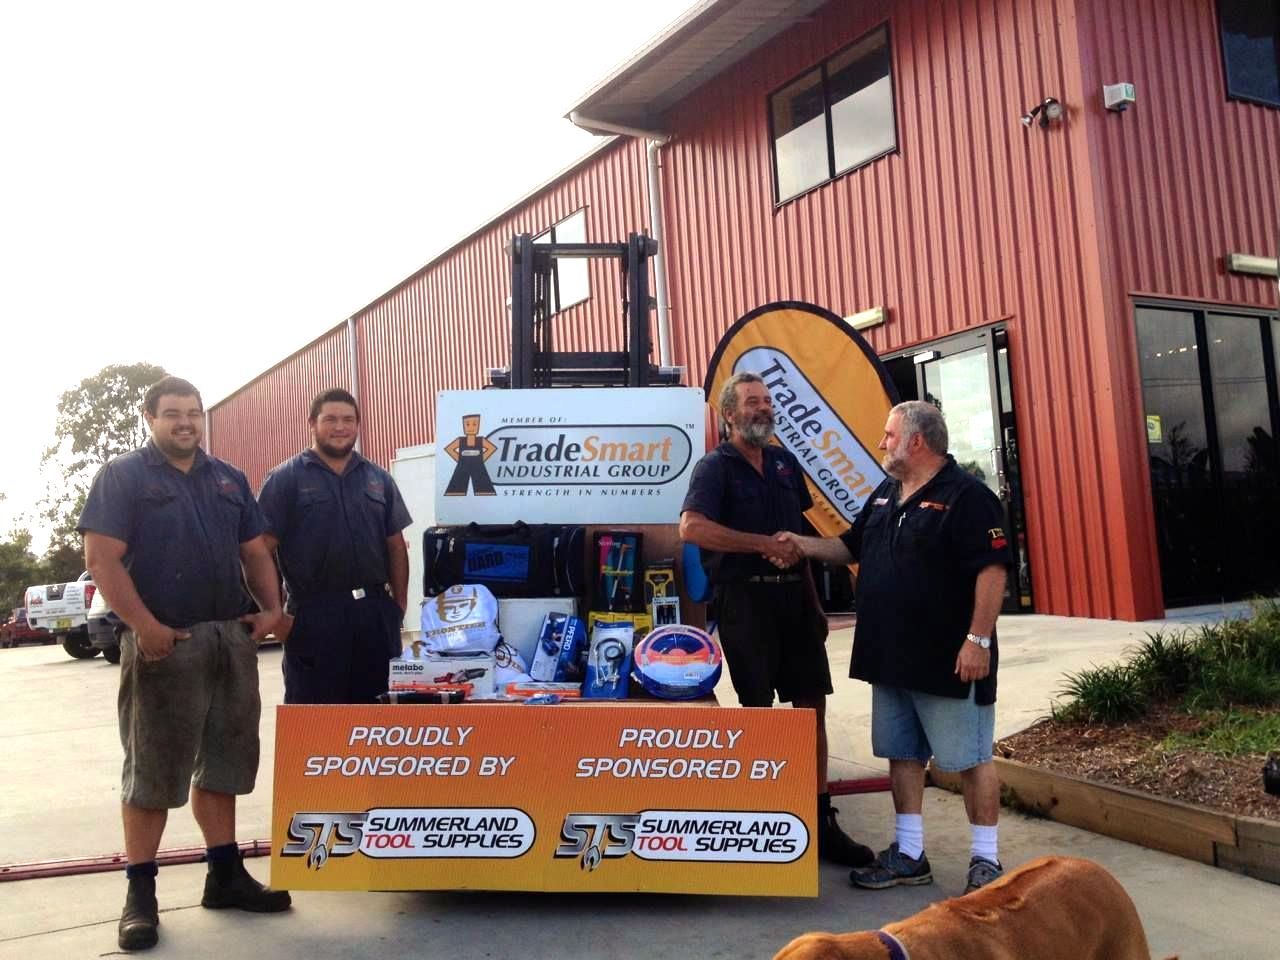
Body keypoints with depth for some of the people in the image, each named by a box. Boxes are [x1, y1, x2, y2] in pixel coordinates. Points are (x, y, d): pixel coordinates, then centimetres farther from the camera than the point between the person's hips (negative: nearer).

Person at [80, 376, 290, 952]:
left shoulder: (228, 479, 15)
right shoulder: (123, 477, -2)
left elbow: (255, 552, 17)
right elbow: (101, 558, -10)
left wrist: (271, 608, 2)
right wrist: (144, 626, -19)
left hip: (232, 638, 6)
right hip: (164, 643, -5)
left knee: (223, 760, 12)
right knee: (153, 769, 1)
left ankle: (226, 875, 24)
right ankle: (140, 893, 12)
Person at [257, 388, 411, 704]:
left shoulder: (379, 479, 12)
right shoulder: (285, 479, -1)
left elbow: (396, 545, 14)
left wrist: (400, 602, 7)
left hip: (376, 611, 4)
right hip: (313, 613, -4)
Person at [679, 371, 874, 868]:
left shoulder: (785, 462, 15)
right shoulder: (715, 467, -5)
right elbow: (692, 528, -22)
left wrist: (814, 599, 15)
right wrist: (767, 544, -19)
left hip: (793, 595, 6)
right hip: (746, 597, -6)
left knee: (812, 705, 7)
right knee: (758, 709, 2)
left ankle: (821, 823, 17)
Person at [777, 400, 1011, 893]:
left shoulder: (966, 496, -13)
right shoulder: (885, 495, 13)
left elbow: (991, 570, -18)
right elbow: (850, 546, 21)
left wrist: (979, 639, -22)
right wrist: (803, 544, 5)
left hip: (949, 660, -9)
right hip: (891, 658, 9)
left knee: (969, 759, 3)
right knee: (902, 755, 15)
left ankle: (986, 861, 17)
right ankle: (908, 855, 26)